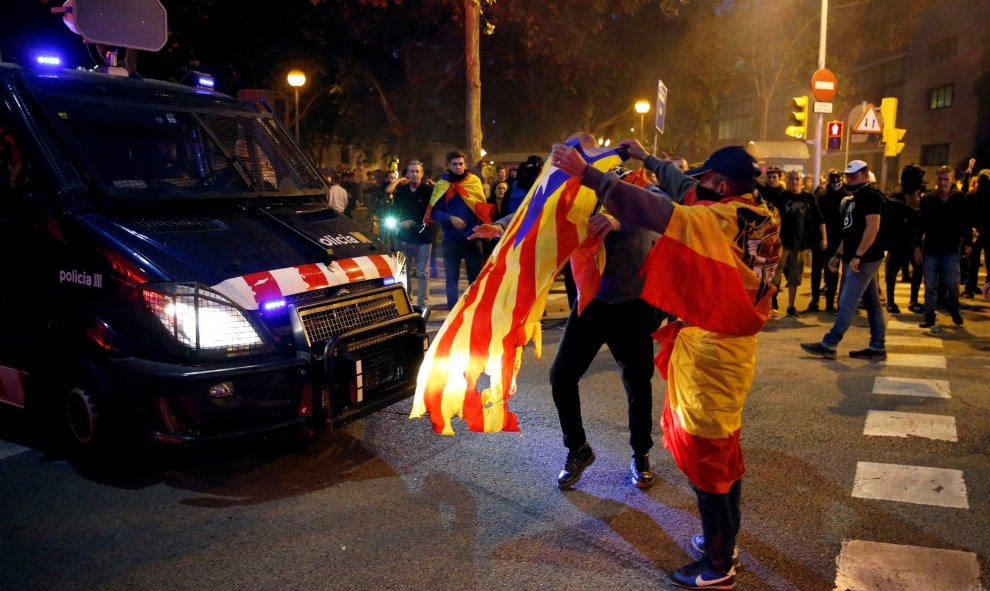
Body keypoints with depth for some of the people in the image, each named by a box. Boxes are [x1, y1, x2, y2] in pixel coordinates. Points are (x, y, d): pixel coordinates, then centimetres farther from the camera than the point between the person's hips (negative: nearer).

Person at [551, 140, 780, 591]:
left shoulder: (716, 221, -21)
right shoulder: (758, 216, 5)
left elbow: (649, 209, -29)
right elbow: (685, 190, 16)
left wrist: (585, 172, -26)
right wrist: (647, 158, 24)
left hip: (709, 350, -9)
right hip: (733, 343, 9)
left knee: (702, 452, 3)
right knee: (723, 447, 20)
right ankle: (724, 539, 36)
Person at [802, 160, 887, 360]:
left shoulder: (872, 196, -12)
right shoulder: (855, 199, 19)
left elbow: (872, 227, -22)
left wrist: (857, 256, -24)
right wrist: (838, 255, 18)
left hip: (864, 259, -10)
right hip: (856, 259, 10)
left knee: (847, 304, -6)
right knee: (872, 304, 11)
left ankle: (828, 345, -3)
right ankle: (878, 347, 16)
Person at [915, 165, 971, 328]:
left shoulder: (960, 199, 0)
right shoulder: (927, 200, -1)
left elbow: (966, 223, 5)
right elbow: (920, 225, -1)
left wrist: (967, 243, 0)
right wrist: (917, 246, -4)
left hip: (951, 250, 0)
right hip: (930, 249, 0)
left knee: (952, 284, -1)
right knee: (930, 286, 5)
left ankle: (953, 310, 25)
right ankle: (929, 317, 13)